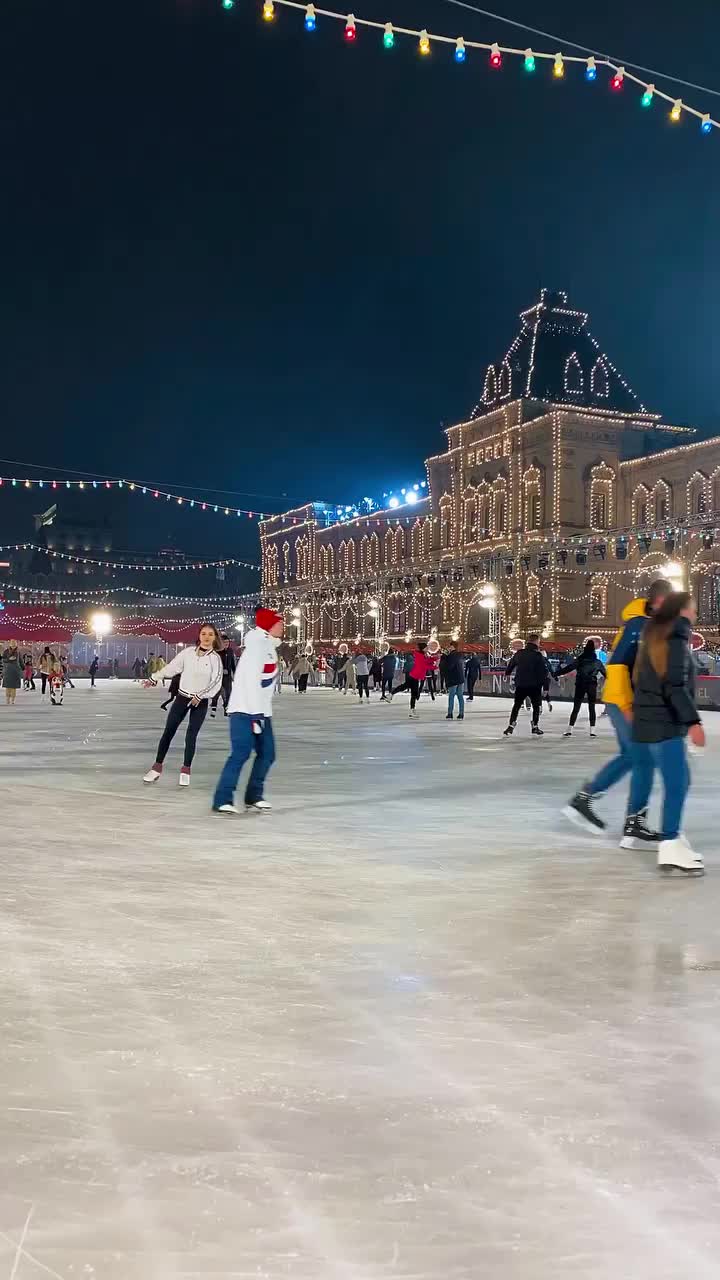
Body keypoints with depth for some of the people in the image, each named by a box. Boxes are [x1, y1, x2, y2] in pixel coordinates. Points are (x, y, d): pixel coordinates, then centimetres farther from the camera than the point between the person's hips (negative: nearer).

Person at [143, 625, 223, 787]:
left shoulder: (215, 658, -7)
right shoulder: (188, 652, -3)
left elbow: (216, 683, -9)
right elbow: (172, 667, 6)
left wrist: (200, 696, -17)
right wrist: (155, 677, 10)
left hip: (200, 702, -2)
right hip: (182, 697, 2)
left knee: (191, 735, -3)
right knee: (168, 731, 2)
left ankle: (186, 770, 13)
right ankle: (157, 766, 14)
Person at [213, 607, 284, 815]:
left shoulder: (269, 647, 16)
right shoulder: (257, 647, -15)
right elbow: (250, 681, -22)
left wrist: (261, 713, 19)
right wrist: (255, 714, -24)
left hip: (261, 711, 10)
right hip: (245, 710, -10)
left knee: (267, 753, 9)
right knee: (241, 753, -15)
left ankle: (253, 796, 20)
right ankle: (222, 800, -11)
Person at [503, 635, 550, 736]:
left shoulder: (518, 654, 3)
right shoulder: (538, 655, -10)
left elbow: (510, 665, 18)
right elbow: (545, 672, -12)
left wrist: (507, 672, 38)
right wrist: (546, 687, -2)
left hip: (520, 685, 4)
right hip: (535, 685, -4)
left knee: (516, 705, 13)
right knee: (536, 706, 13)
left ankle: (511, 727, 7)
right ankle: (535, 727, 13)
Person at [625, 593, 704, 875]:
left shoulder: (655, 637, 14)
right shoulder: (675, 640, -14)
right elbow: (675, 686, -21)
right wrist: (692, 721, -22)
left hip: (645, 719, 10)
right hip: (663, 722, -10)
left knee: (642, 774, 17)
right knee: (677, 781, -13)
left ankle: (633, 830, 27)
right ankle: (670, 846, -17)